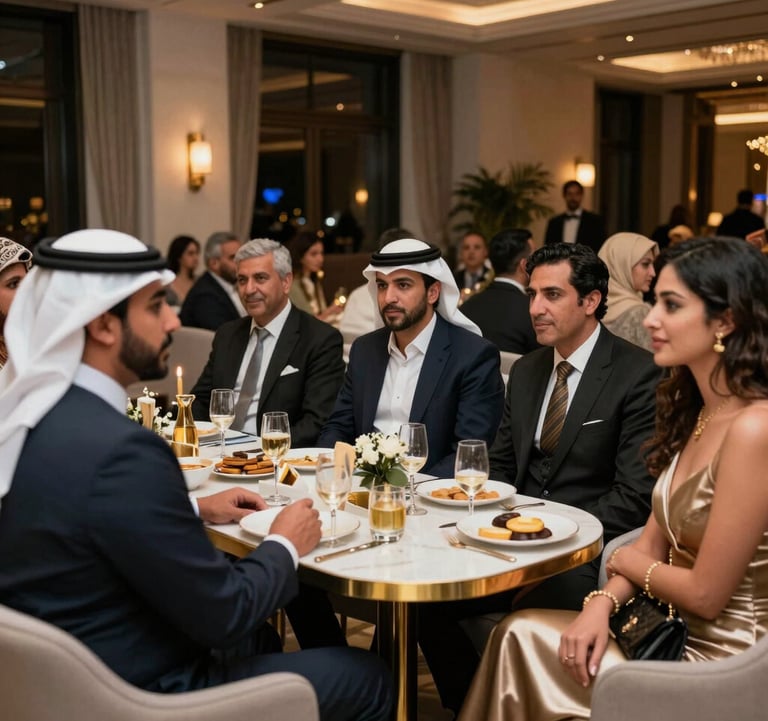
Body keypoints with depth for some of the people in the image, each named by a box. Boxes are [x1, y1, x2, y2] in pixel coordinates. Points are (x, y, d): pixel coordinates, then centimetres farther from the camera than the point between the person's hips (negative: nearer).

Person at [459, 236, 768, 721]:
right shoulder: (695, 412, 6)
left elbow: (706, 595, -20)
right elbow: (652, 544, 9)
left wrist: (629, 563, -2)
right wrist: (602, 604, -8)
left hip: (719, 662, -7)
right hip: (675, 633, 7)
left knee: (523, 642, -8)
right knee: (521, 634, -5)